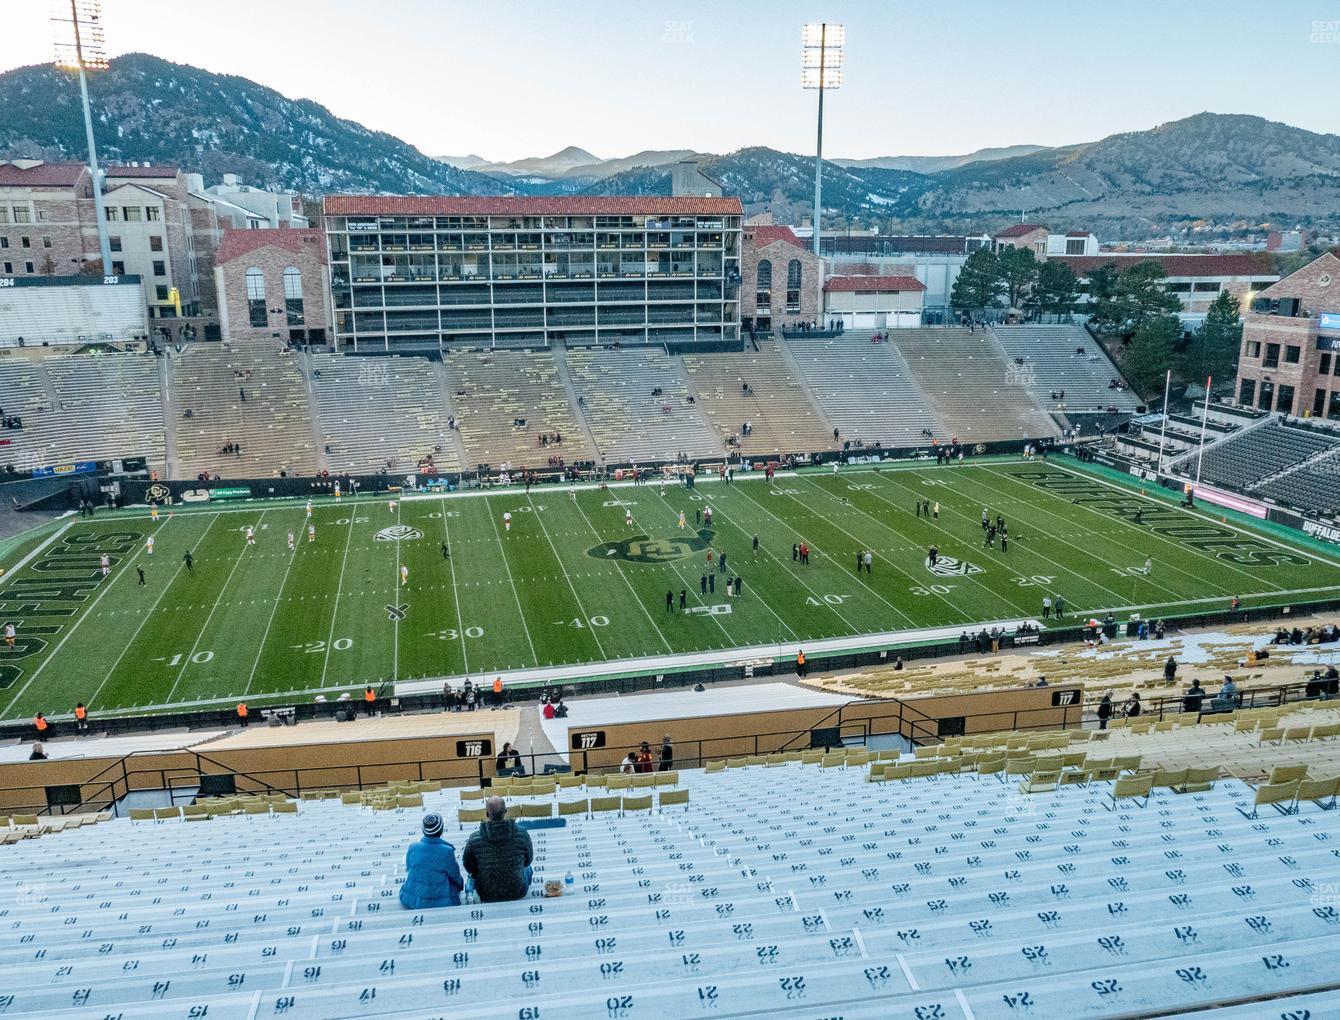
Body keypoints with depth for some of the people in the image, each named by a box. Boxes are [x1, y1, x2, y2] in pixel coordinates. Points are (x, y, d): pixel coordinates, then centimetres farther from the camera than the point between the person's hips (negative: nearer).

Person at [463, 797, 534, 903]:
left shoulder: (474, 839, -22)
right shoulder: (522, 835, -21)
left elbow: (469, 867, -4)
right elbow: (528, 860, -2)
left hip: (486, 895, 0)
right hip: (517, 893, 0)